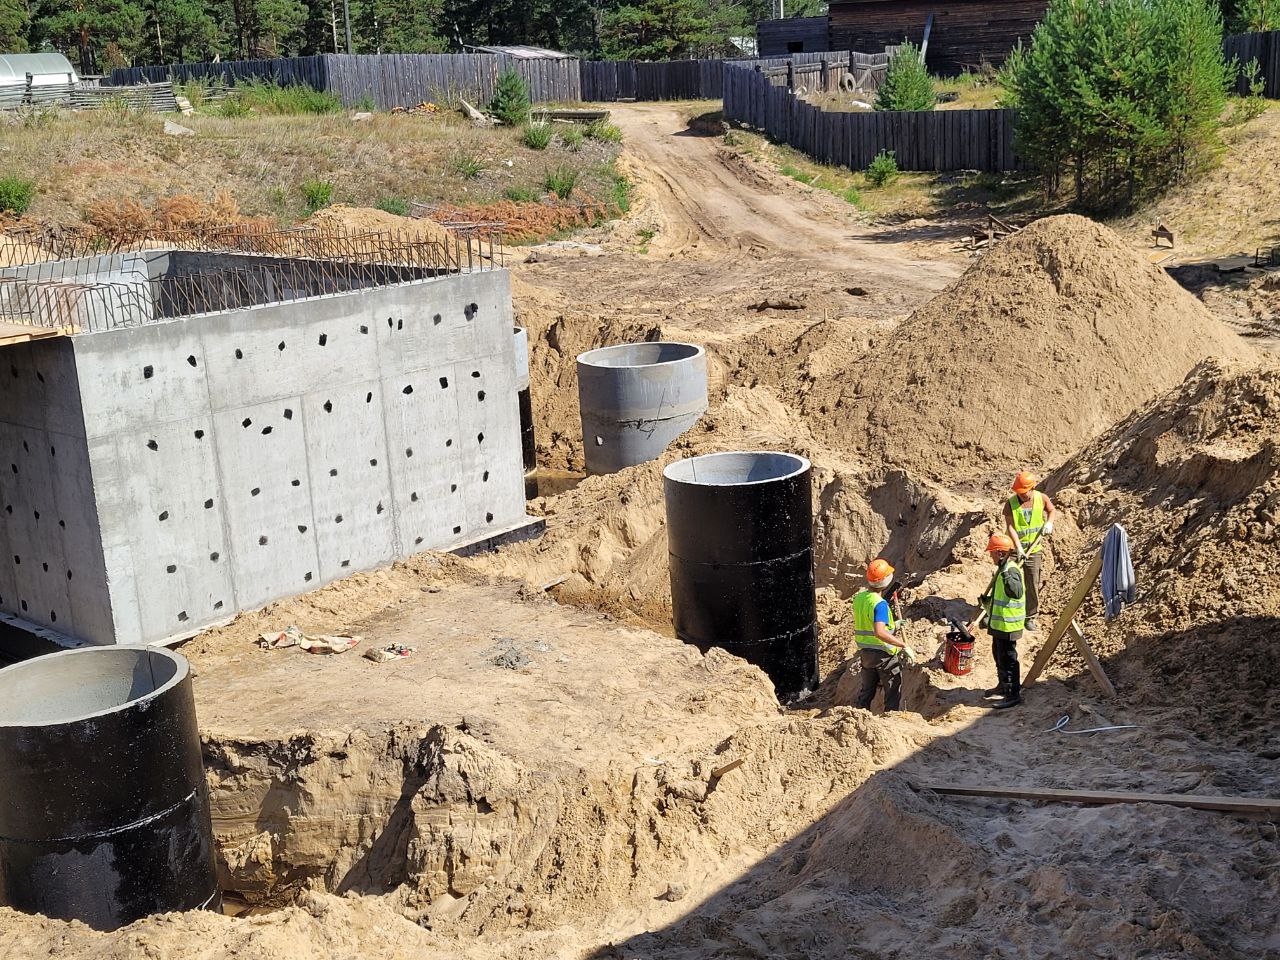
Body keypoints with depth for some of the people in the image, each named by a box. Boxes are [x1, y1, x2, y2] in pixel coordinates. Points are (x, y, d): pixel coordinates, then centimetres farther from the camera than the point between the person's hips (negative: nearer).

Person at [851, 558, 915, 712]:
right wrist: (904, 646, -33)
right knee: (893, 693, 9)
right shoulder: (879, 604, -24)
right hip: (884, 652, -7)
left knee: (866, 691, 19)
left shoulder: (859, 597, 2)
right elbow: (879, 632, -36)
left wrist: (893, 625, 24)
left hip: (865, 652, 7)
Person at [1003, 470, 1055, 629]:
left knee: (1033, 585, 4)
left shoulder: (1041, 499, -3)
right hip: (1014, 549, -2)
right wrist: (1018, 547, -22)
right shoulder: (1010, 503, -11)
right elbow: (1010, 526, -14)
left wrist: (1049, 522, -1)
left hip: (1034, 549, 2)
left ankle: (1031, 617, 16)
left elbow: (1051, 510, 19)